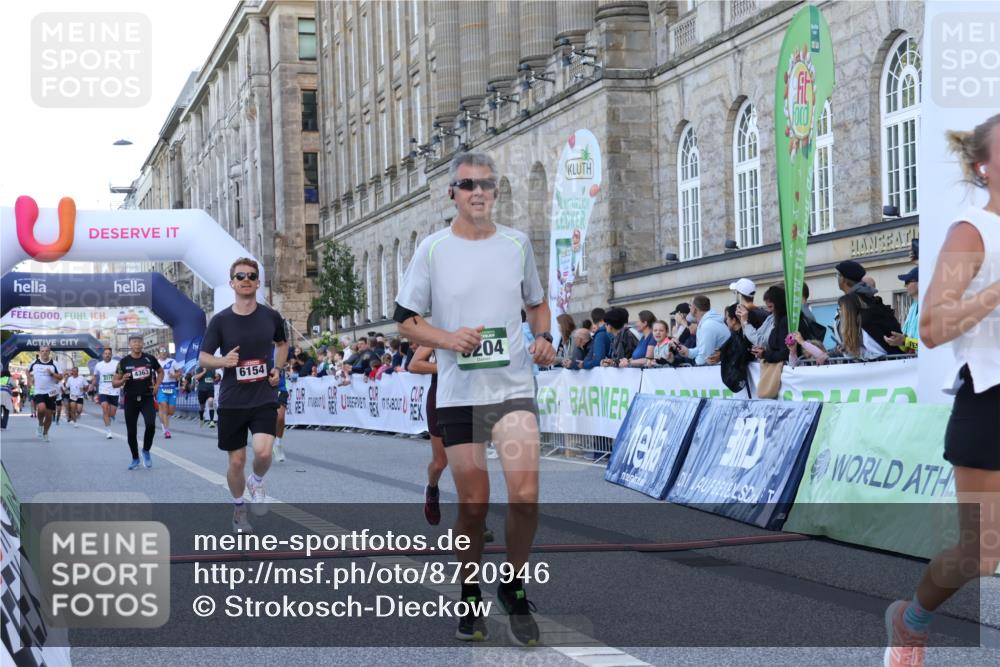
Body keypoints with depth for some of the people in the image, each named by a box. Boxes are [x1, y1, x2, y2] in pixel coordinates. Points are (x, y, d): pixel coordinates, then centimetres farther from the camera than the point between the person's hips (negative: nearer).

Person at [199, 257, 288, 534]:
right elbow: (203, 357, 0)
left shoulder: (271, 316, 0)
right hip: (232, 400, 0)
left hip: (264, 399, 0)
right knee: (236, 461, 6)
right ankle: (239, 508, 32)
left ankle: (256, 482, 13)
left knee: (263, 452, -21)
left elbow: (282, 343, 20)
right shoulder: (220, 320, -5)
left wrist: (277, 368, 2)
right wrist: (223, 361, -21)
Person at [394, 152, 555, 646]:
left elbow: (537, 304, 20)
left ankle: (514, 588, 8)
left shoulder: (517, 243, 7)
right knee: (472, 506, 4)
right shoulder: (432, 249, 1)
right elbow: (405, 321, 4)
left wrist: (543, 338, 0)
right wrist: (449, 339, -14)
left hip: (514, 387, 1)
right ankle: (470, 596, 24)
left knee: (525, 494, -14)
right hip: (458, 394, -1)